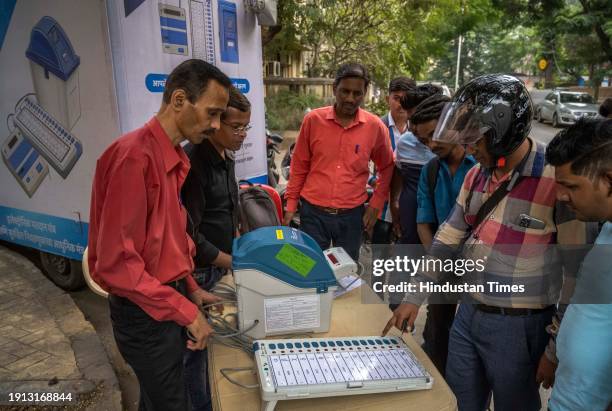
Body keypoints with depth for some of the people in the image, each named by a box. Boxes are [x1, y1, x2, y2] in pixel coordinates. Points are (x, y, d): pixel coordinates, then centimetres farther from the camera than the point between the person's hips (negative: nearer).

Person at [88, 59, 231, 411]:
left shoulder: (175, 157, 5)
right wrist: (186, 311, -21)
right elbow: (116, 262, -25)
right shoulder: (134, 156, -24)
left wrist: (190, 290, 11)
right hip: (145, 312, -8)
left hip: (169, 300, 8)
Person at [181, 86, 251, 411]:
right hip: (199, 272, -8)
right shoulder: (193, 162, -22)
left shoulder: (226, 157, 6)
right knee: (196, 346, 8)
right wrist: (235, 262, -17)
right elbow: (189, 235, -24)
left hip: (221, 265, 9)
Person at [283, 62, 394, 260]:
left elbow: (387, 168, 10)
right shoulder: (313, 119, -4)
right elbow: (299, 166, 4)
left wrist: (375, 205, 3)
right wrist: (291, 205, 3)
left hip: (352, 215, 1)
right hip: (313, 212, 0)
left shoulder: (375, 126, -3)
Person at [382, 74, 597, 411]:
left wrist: (556, 351, -10)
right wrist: (414, 297, 9)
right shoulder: (476, 175, 2)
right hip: (468, 314, 6)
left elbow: (578, 276, -16)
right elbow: (448, 238, 9)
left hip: (519, 326, -6)